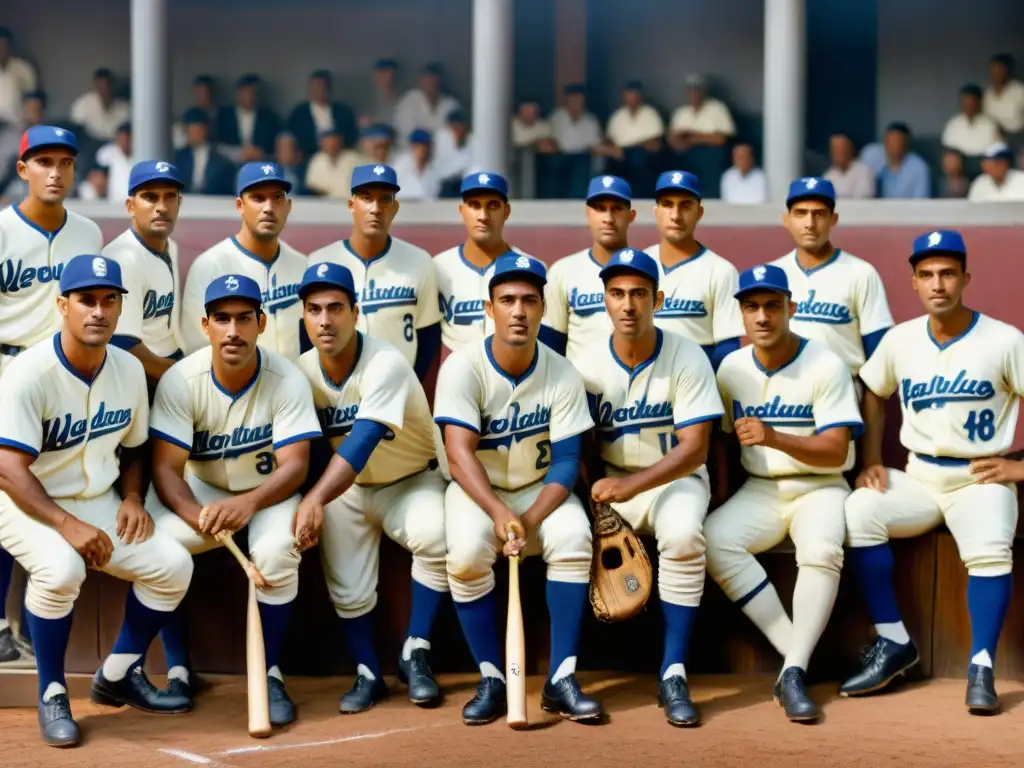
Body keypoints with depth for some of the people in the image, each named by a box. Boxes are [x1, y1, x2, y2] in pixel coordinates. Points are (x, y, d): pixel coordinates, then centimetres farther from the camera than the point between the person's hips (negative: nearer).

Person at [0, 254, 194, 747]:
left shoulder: (130, 370, 0)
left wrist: (132, 497, -5)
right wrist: (67, 525, -35)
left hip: (99, 502, 6)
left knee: (173, 564, -10)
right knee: (61, 567, -36)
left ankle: (118, 677, 10)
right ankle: (52, 696, -15)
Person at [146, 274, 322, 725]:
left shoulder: (287, 380, -18)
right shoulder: (180, 381, -18)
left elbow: (295, 464, -21)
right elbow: (166, 468, -20)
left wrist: (249, 502, -42)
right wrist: (199, 516, -40)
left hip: (266, 492, -1)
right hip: (198, 491, 1)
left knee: (278, 551, -32)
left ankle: (270, 674, -13)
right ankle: (178, 670, -10)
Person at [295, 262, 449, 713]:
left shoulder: (386, 365, -28)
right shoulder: (302, 372, -10)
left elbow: (360, 443, -41)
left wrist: (317, 498, -54)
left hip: (413, 480, -4)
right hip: (345, 487, 4)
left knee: (434, 536, -31)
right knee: (346, 588, -5)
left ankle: (415, 655, -16)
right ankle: (368, 674, 19)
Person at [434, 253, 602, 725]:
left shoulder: (562, 376, -10)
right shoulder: (463, 368, -16)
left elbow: (566, 461, -12)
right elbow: (459, 454, -24)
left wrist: (530, 520, -29)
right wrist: (500, 514, -39)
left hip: (541, 490, 1)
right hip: (477, 490, -1)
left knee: (573, 538, -29)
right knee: (467, 551, -31)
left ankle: (561, 679, -22)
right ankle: (491, 680, -17)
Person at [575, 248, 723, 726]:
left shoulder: (688, 359, -11)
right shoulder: (588, 366, -4)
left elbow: (694, 449, -16)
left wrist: (632, 486, -30)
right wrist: (594, 505, -18)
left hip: (675, 479, -2)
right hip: (609, 486, 2)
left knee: (683, 534, -35)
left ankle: (673, 675, -28)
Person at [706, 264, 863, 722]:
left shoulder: (826, 367, -10)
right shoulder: (732, 368, 4)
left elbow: (835, 452, -17)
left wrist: (774, 438, -31)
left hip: (820, 487, -4)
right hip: (759, 490, 4)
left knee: (821, 548, -36)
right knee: (714, 539, -27)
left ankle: (794, 673, -30)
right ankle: (796, 654, -22)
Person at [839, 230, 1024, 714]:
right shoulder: (900, 340, 5)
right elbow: (874, 396, 19)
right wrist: (871, 462, 9)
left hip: (982, 479, -4)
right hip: (917, 478, 4)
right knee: (858, 511, -24)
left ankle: (981, 668, -22)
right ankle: (893, 644, -14)